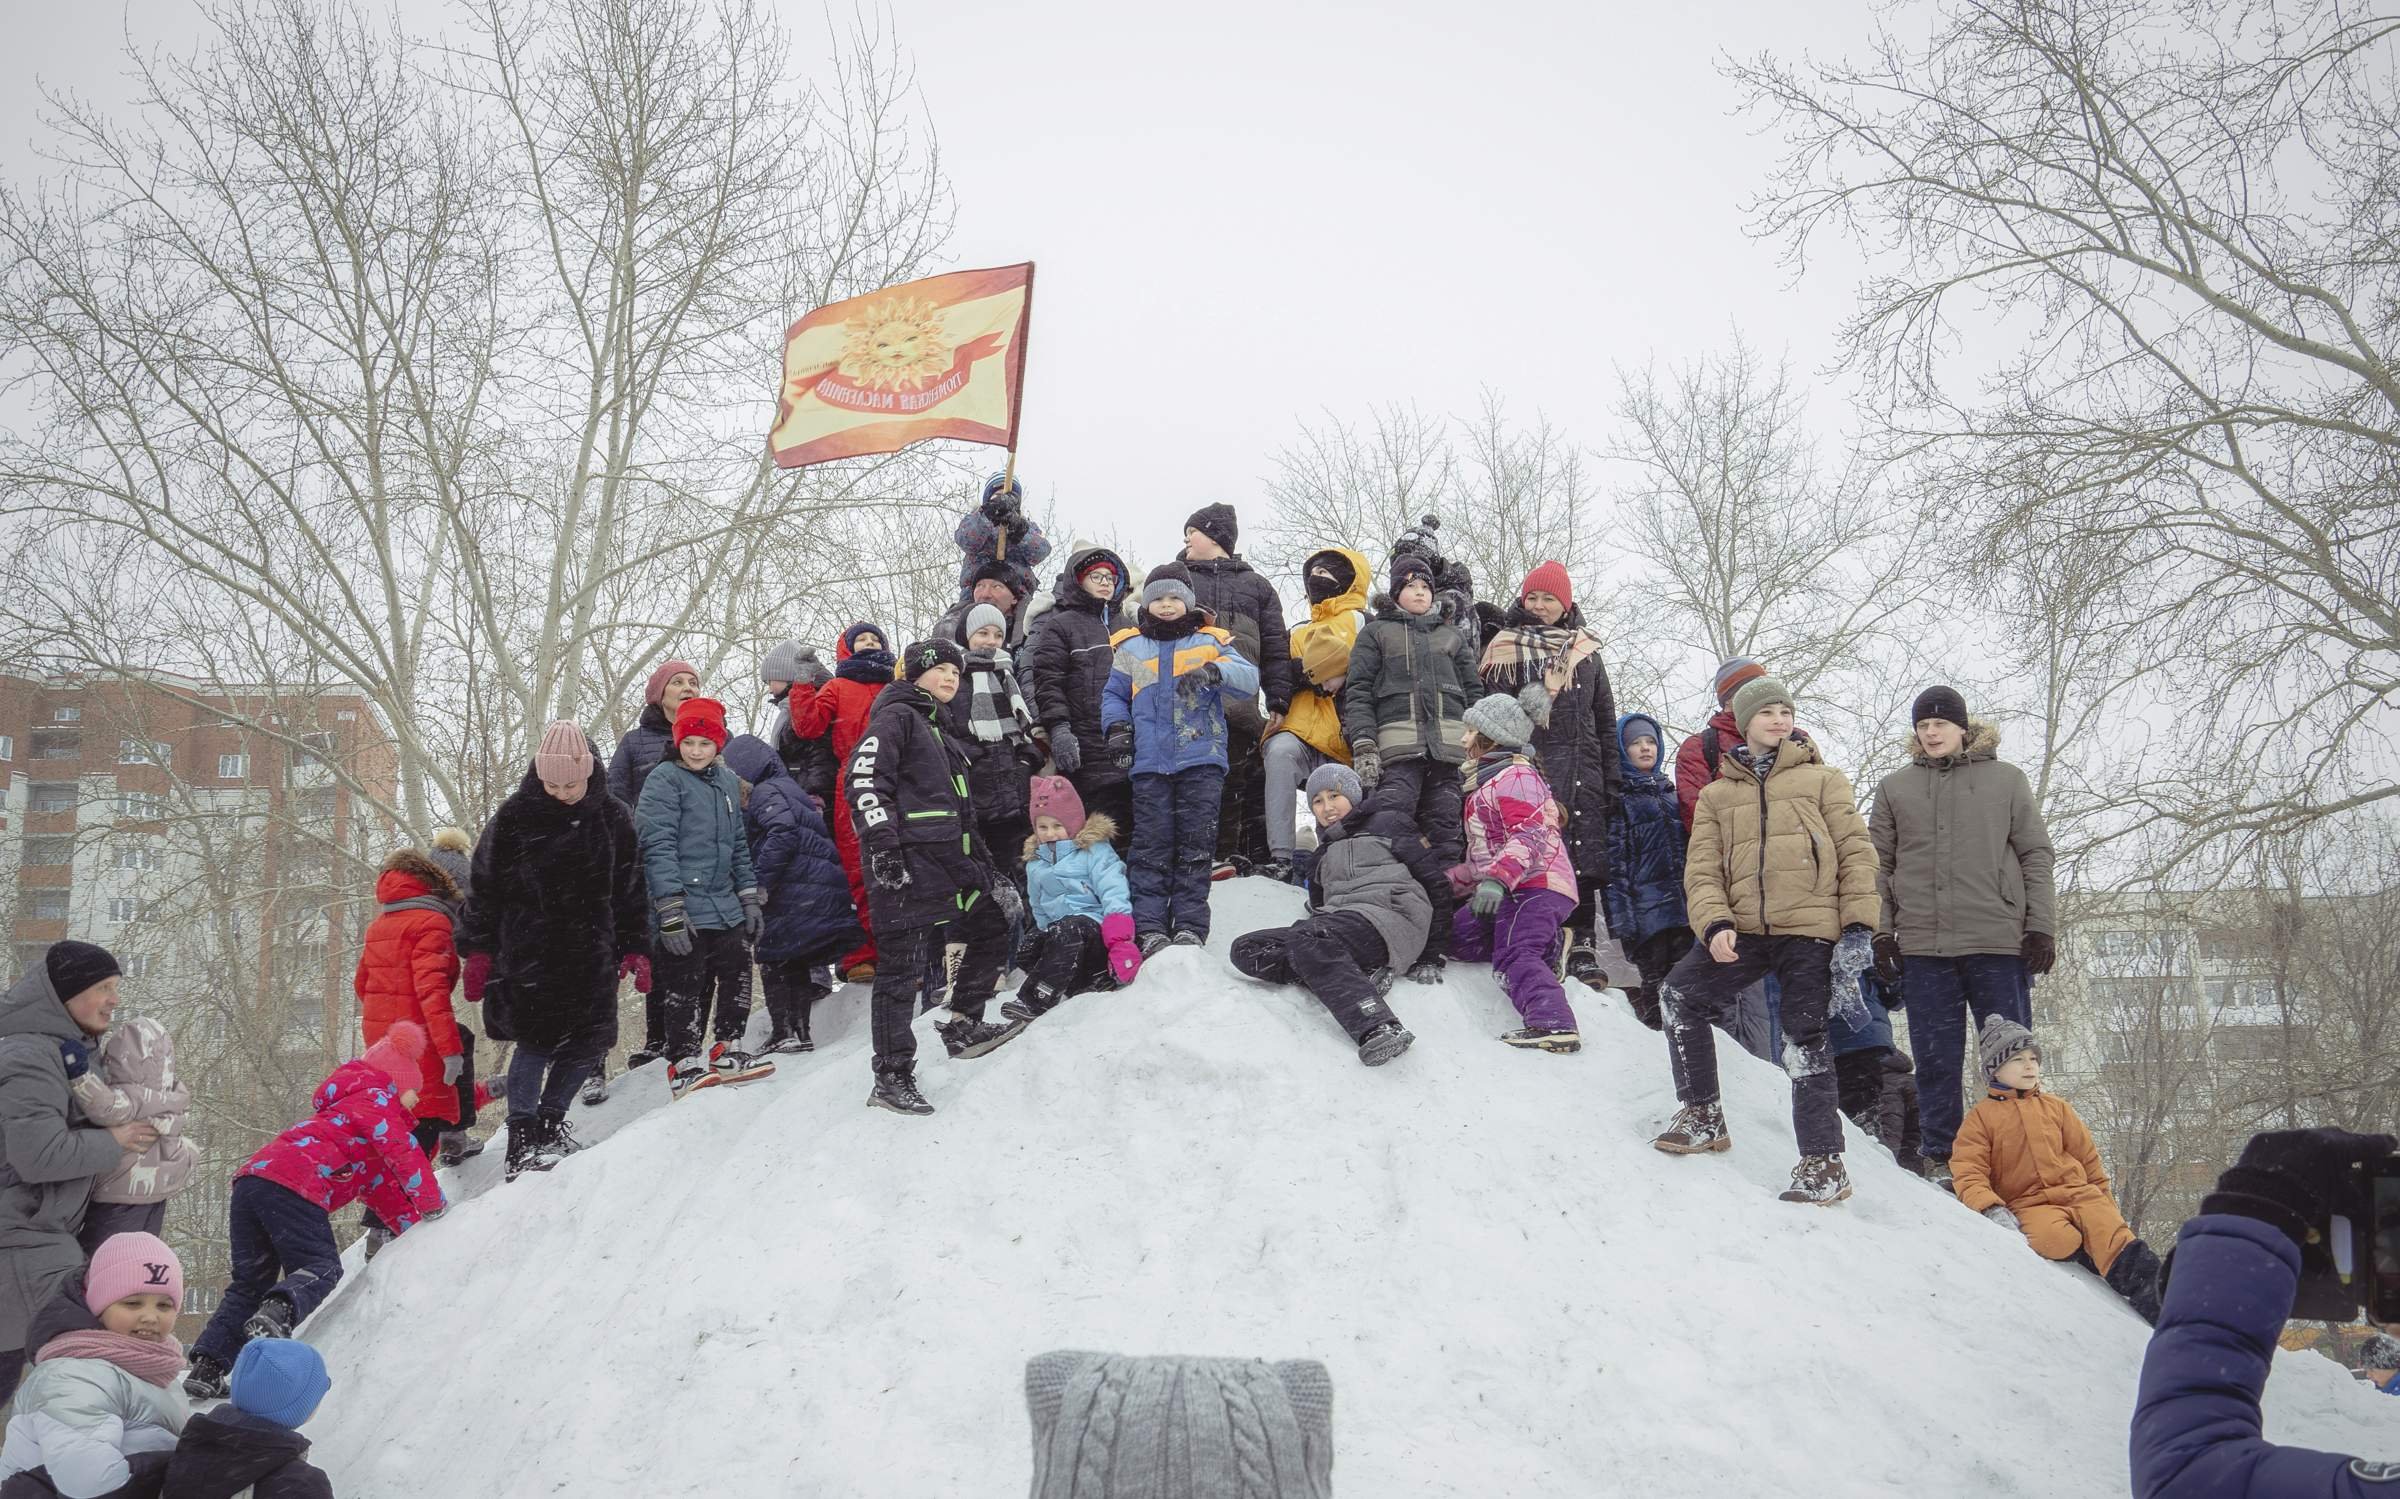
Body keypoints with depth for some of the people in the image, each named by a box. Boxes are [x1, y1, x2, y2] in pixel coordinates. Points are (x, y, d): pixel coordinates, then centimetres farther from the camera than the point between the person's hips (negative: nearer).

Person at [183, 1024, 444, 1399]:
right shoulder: (375, 1098, 9)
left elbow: (382, 1189, 36)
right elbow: (403, 1154, -3)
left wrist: (420, 1225, 29)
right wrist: (435, 1206, 9)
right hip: (292, 1186, -9)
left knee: (251, 1282, 14)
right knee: (322, 1269, -8)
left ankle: (207, 1366, 4)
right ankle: (277, 1313, -37)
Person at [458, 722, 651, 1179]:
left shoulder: (612, 819, 5)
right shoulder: (515, 817, -3)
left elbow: (631, 889, 12)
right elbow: (484, 888, 2)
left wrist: (635, 949, 9)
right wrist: (478, 952, -1)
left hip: (592, 954, 4)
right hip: (529, 950, -3)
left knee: (589, 1043, 3)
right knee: (537, 1041, -9)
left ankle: (549, 1121, 23)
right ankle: (521, 1142, -1)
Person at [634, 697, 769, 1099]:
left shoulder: (729, 783, 15)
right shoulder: (664, 782, -6)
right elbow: (658, 847, -13)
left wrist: (751, 897, 18)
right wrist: (671, 910, -19)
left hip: (726, 908, 7)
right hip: (685, 912, -6)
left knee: (737, 979, 9)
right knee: (688, 988, -2)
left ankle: (727, 1051, 23)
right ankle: (685, 1064, 7)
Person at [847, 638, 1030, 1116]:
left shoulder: (937, 731, 26)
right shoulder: (896, 716, -2)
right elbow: (862, 779, -16)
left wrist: (985, 869, 26)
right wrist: (881, 845, -25)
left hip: (949, 860, 9)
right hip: (907, 861, -9)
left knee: (991, 929, 13)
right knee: (902, 967, -8)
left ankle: (962, 1024, 25)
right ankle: (892, 1079, -5)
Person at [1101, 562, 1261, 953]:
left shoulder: (1211, 642, 10)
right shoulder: (1130, 648, 17)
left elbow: (1249, 679, -3)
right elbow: (1114, 695, 20)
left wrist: (1212, 672, -22)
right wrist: (1117, 726, 0)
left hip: (1201, 759, -1)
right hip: (1149, 762, 1)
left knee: (1195, 845, -2)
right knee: (1152, 844, -3)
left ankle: (1190, 925, 0)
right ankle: (1149, 927, -3)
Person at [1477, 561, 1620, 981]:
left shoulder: (1586, 651, 19)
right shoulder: (1506, 649, 8)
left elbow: (1606, 723, 19)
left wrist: (1613, 782, 11)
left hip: (1584, 769, 3)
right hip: (1530, 765, -3)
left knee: (1585, 851, -2)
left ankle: (1581, 944, 1)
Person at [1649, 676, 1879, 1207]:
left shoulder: (1821, 779, 10)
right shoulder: (1717, 793, 16)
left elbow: (1856, 853, 4)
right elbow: (1702, 869, 7)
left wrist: (1858, 927, -7)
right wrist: (1715, 924, -13)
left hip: (1811, 929, -3)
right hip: (1744, 930, 3)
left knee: (1805, 1044, -5)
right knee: (1680, 995, -9)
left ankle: (1823, 1163, 5)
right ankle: (1702, 1116, 7)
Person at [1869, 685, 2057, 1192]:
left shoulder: (2006, 779, 9)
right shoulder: (1895, 788, 12)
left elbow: (2035, 855, 7)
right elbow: (1879, 866, 11)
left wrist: (2040, 926, 0)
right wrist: (1881, 933, 2)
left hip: (1998, 941, -1)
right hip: (1924, 945, 1)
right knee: (1936, 1059, 4)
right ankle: (1941, 1157, 12)